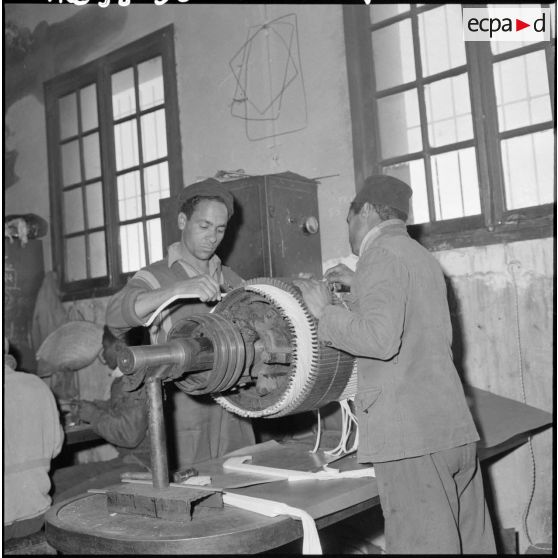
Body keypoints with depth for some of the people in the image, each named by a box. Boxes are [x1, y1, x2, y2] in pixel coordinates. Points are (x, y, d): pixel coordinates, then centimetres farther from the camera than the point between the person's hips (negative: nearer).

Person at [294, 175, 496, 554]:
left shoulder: (382, 255, -6)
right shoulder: (422, 256, 20)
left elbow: (381, 339, -19)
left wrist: (325, 312, -6)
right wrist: (359, 287, 28)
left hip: (411, 436, -9)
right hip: (457, 426, 9)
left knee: (422, 544, -3)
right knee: (473, 541, 13)